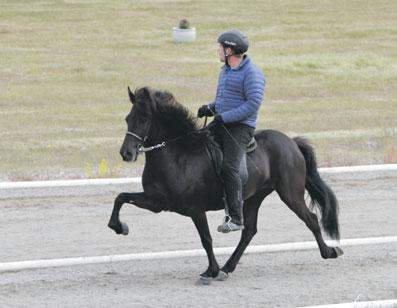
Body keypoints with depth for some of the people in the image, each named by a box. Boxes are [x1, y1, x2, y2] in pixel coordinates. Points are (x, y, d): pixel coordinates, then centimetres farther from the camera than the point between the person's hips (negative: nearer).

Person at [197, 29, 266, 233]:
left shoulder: (252, 73, -11)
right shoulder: (225, 71, 18)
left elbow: (253, 103, -19)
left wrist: (225, 117, -21)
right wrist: (210, 108, 8)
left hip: (240, 127, -9)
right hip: (221, 124, 9)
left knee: (229, 168, -21)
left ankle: (236, 218, -21)